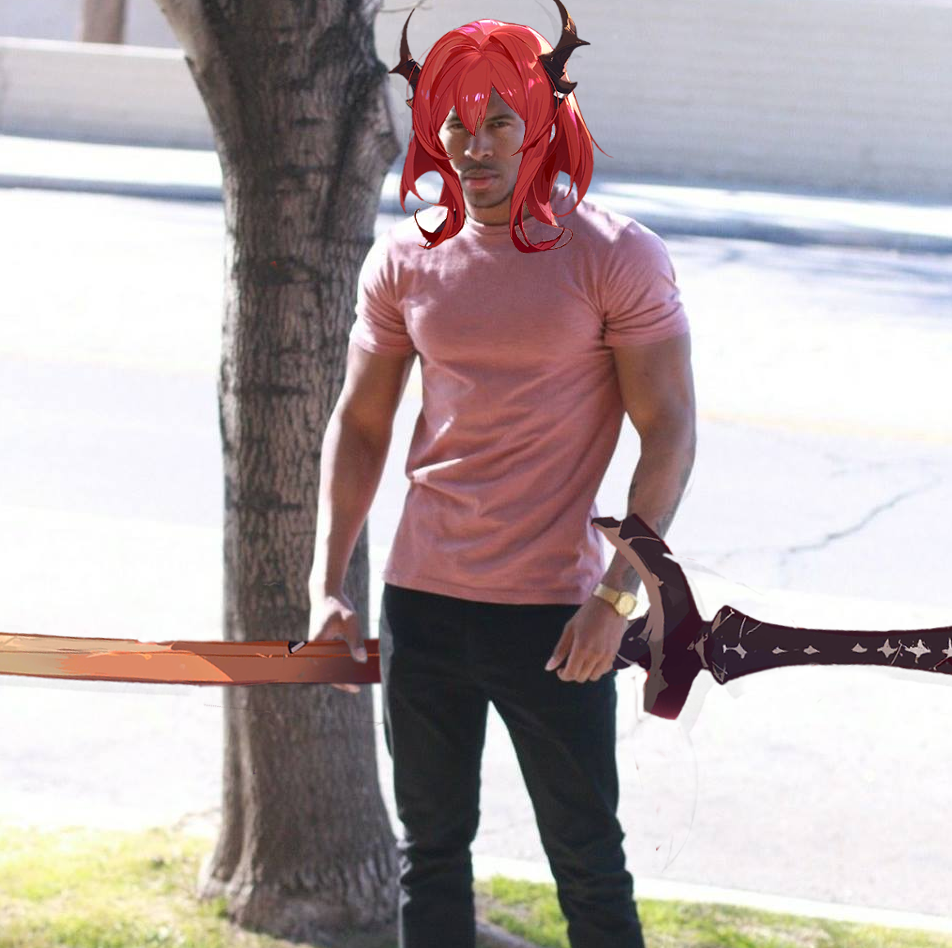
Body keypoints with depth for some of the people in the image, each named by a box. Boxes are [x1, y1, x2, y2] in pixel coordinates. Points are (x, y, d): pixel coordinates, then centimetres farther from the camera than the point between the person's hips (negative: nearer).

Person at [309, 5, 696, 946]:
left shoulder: (616, 256, -9)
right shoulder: (404, 260, 4)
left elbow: (669, 434, -8)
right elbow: (359, 422, 12)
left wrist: (617, 594, -15)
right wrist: (327, 583, 6)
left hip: (556, 612, -4)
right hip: (422, 596, 4)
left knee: (587, 862, 2)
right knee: (430, 849, 12)